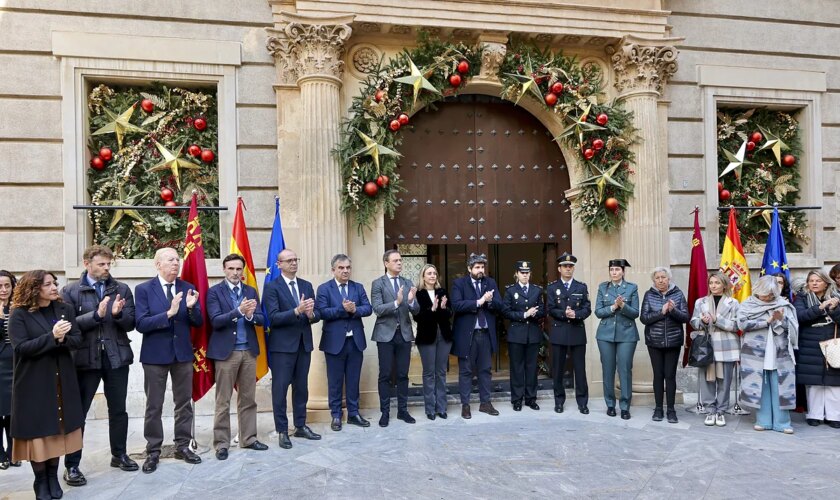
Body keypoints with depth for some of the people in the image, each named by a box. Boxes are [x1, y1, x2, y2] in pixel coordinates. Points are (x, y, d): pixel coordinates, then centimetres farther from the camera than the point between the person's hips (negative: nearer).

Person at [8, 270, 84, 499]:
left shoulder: (64, 309, 4)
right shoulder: (19, 314, -7)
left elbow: (78, 340, -1)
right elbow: (21, 347, -16)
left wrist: (63, 339, -21)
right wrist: (52, 337, -25)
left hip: (62, 380, 4)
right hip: (34, 383, -3)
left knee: (57, 428, 10)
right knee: (38, 430, 4)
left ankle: (53, 477, 25)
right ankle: (41, 482, 20)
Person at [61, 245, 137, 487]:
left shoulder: (122, 289, 4)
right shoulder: (71, 291, -1)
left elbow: (131, 323, 0)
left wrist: (118, 314, -20)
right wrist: (96, 315, -22)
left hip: (116, 357, 2)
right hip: (85, 358, -2)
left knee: (118, 410, 13)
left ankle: (119, 455, 29)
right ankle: (71, 465, 15)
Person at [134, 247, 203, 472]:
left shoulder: (188, 288, 3)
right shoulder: (143, 289, -6)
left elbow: (198, 322, 2)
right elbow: (141, 324, -15)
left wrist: (191, 307, -18)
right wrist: (169, 313, -26)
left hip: (183, 353, 3)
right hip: (155, 354, -3)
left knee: (184, 403, 11)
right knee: (153, 406, 7)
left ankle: (182, 446, 25)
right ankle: (153, 451, 20)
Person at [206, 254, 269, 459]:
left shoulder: (251, 291, 9)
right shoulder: (214, 291, -3)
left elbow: (260, 319, 3)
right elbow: (216, 321, -14)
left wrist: (250, 315, -19)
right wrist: (239, 311, -26)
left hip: (249, 351, 4)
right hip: (226, 351, -4)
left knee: (248, 398, 11)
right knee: (223, 401, 3)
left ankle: (248, 438, 22)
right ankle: (221, 443, 13)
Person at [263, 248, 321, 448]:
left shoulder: (307, 285, 9)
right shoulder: (272, 287, -7)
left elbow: (317, 314, 6)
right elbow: (273, 318, -16)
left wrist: (311, 314, -17)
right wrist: (297, 311, -28)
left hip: (304, 344, 5)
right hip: (282, 345, -5)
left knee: (301, 387, 14)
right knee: (280, 389, 2)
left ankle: (300, 426, 26)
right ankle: (282, 431, 13)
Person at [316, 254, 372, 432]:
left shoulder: (358, 287, 8)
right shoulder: (324, 288, -3)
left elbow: (368, 308, -1)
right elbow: (322, 312, -15)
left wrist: (355, 310, -20)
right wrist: (343, 309, -22)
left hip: (355, 340, 3)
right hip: (334, 341, -3)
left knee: (353, 380, 12)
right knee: (335, 381, 7)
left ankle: (353, 414, 23)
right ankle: (336, 415, 19)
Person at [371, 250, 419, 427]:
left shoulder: (408, 283, 8)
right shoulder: (378, 283, -3)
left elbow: (416, 310, 3)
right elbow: (377, 309, -14)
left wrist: (411, 301, -19)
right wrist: (396, 302, -27)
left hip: (404, 333, 3)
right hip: (386, 334, -3)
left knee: (403, 374, 9)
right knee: (385, 375, 3)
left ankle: (402, 410, 19)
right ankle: (385, 412, 13)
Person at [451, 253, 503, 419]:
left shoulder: (491, 283, 10)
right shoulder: (459, 283, -3)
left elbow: (499, 305, 3)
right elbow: (456, 305, -17)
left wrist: (490, 300, -18)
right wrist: (478, 302, -21)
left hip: (486, 334, 4)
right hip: (467, 334, -4)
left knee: (485, 370, 12)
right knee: (465, 371, 4)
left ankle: (485, 403, 23)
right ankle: (465, 405, 14)